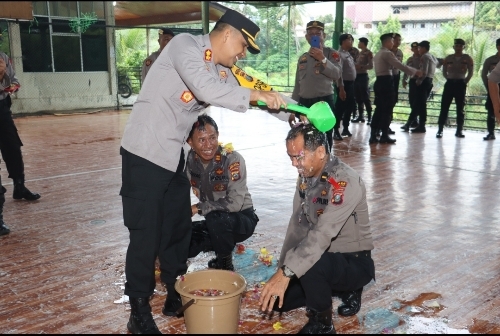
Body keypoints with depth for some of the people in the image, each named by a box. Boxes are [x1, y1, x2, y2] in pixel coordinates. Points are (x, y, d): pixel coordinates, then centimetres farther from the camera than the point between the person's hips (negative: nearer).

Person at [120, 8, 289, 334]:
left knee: (179, 226, 15)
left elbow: (239, 95, 14)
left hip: (174, 155, 9)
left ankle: (176, 295, 31)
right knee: (146, 232, -3)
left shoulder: (221, 69, 9)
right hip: (145, 152, -9)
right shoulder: (185, 45, -15)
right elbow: (207, 90, -30)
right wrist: (255, 94, -22)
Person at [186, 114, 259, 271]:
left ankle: (225, 265, -8)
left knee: (215, 219, -36)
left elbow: (235, 203, -28)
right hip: (214, 223, 5)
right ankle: (225, 245, 10)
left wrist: (198, 208, -24)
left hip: (242, 219, -5)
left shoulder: (233, 159, -23)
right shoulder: (189, 160, -9)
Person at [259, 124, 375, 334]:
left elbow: (323, 234, -37)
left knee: (310, 265, -37)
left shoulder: (346, 182, -27)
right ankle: (346, 289, 19)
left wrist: (287, 272, -42)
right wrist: (282, 267, -3)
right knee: (278, 299, 4)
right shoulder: (305, 176, -2)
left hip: (355, 262, -8)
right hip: (322, 258, 8)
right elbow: (297, 225, 3)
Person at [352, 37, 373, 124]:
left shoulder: (368, 53, -5)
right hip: (357, 76, 8)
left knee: (365, 97, -8)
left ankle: (370, 117, -6)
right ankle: (360, 116, 15)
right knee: (358, 98, 9)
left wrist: (361, 66, -25)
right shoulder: (360, 53, 16)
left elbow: (371, 66, -13)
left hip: (363, 76, -8)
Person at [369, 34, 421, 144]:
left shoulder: (378, 54, 20)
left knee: (379, 109, 9)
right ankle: (384, 136, 1)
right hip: (386, 82, -9)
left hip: (379, 81, 9)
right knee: (387, 109, -2)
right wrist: (415, 71, -8)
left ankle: (373, 135, 7)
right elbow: (400, 66, -15)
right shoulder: (387, 53, -11)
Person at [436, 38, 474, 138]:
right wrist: (450, 79, 5)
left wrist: (465, 82, 1)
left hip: (461, 84, -1)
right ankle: (440, 130, -3)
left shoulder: (467, 58, 2)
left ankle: (459, 131, 8)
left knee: (460, 108, 3)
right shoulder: (448, 58, 6)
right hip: (449, 83, 1)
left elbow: (471, 72, 4)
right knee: (444, 106, -4)